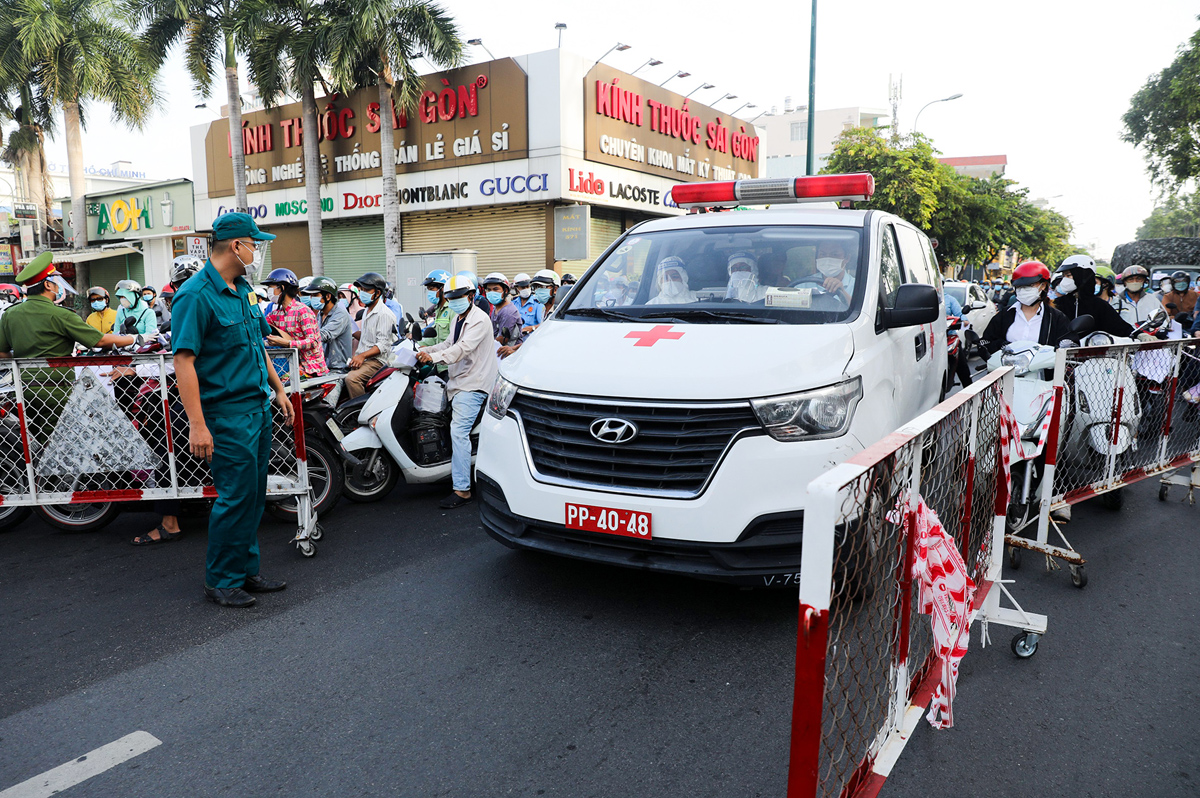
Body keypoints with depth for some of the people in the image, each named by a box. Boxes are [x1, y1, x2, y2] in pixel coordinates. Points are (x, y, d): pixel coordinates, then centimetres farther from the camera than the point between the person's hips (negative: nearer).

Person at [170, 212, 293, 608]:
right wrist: (197, 424, -23)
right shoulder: (195, 295, -15)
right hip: (227, 413, -9)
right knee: (236, 497, -3)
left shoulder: (241, 290, 13)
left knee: (254, 496, 13)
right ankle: (220, 580, 13)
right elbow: (184, 361, -19)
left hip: (259, 407, 9)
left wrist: (278, 389, 20)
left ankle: (246, 571, 25)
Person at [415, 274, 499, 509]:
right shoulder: (458, 317, 19)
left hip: (473, 383, -11)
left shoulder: (479, 319, -13)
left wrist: (435, 357, -35)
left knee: (458, 431, -18)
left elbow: (463, 348, -25)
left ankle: (462, 490, -18)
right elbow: (450, 343, 23)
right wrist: (427, 350, 7)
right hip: (460, 379, 11)